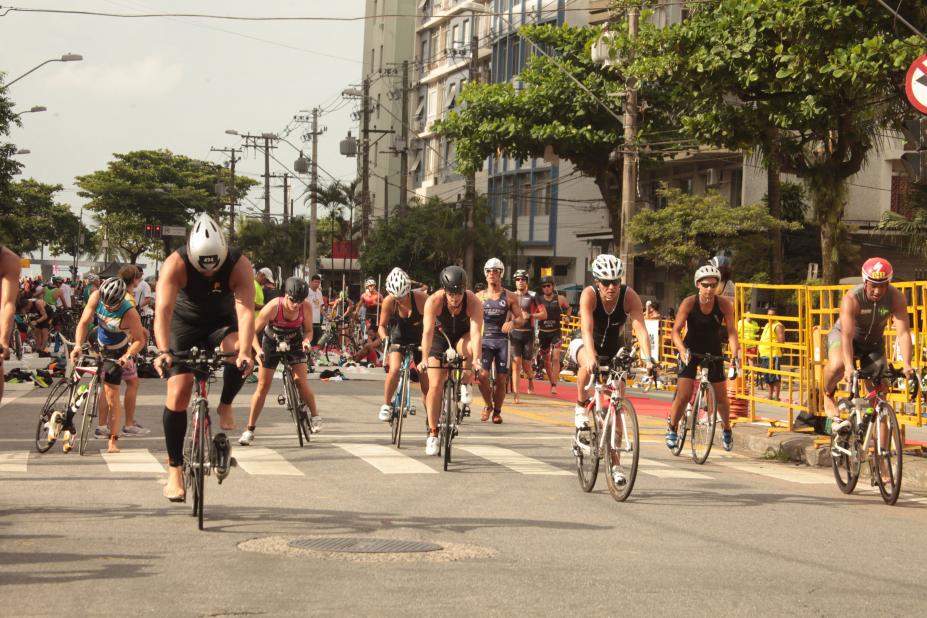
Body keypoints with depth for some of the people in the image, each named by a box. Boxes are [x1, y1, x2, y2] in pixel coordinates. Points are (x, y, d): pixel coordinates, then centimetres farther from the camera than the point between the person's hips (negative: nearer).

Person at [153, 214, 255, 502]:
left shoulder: (239, 265, -28)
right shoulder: (175, 264, -30)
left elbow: (246, 310, -38)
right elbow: (163, 310, -39)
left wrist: (244, 352, -53)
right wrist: (163, 352, -54)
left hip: (222, 322, 0)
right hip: (185, 323, 0)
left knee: (237, 351, -34)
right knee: (178, 392, -11)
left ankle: (225, 406, -8)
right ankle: (174, 469, -1)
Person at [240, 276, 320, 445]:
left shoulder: (306, 307, -25)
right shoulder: (273, 306, -33)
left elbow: (308, 330, -8)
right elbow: (253, 331, -26)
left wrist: (306, 341, -30)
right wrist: (258, 350, -41)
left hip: (294, 344, 1)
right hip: (272, 344, -1)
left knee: (301, 382, -12)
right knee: (263, 386, -2)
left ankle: (315, 416, 13)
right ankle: (249, 429, 6)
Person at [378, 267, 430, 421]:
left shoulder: (420, 298, -27)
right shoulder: (389, 302, -21)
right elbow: (382, 326, -7)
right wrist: (385, 339, -27)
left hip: (419, 339, 0)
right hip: (398, 338, 0)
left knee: (425, 380, 1)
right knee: (394, 369, -25)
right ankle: (386, 405, -7)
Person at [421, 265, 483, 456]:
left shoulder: (474, 302, -31)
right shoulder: (434, 301, -30)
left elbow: (476, 333, -39)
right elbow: (427, 331, -36)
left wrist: (476, 361, -52)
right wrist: (424, 359, -48)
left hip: (462, 337, 0)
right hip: (441, 336, 0)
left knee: (468, 347, -38)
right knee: (435, 385, -9)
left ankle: (465, 385, -10)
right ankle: (432, 433, 1)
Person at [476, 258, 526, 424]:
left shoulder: (509, 297, 5)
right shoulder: (480, 296, 8)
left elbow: (521, 320, 5)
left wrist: (512, 322, -17)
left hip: (502, 340, 0)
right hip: (484, 340, 0)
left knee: (501, 379, 0)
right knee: (482, 375, -16)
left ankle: (497, 411, 19)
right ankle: (488, 404, 9)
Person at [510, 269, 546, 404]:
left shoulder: (533, 296, 1)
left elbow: (544, 314, -1)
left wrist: (530, 315, -15)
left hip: (528, 333, -1)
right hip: (514, 333, 1)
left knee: (526, 365, 3)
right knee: (516, 363, -9)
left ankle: (531, 378, 39)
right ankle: (515, 394, -10)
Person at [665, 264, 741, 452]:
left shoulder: (724, 304, -17)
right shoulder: (689, 303, -20)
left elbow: (731, 330, -21)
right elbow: (676, 330, -24)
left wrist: (735, 353, -36)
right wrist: (682, 350, -41)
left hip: (713, 351, 2)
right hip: (690, 351, -2)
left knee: (721, 396, 3)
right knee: (684, 395, -12)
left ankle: (726, 429, 30)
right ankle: (672, 428, 11)